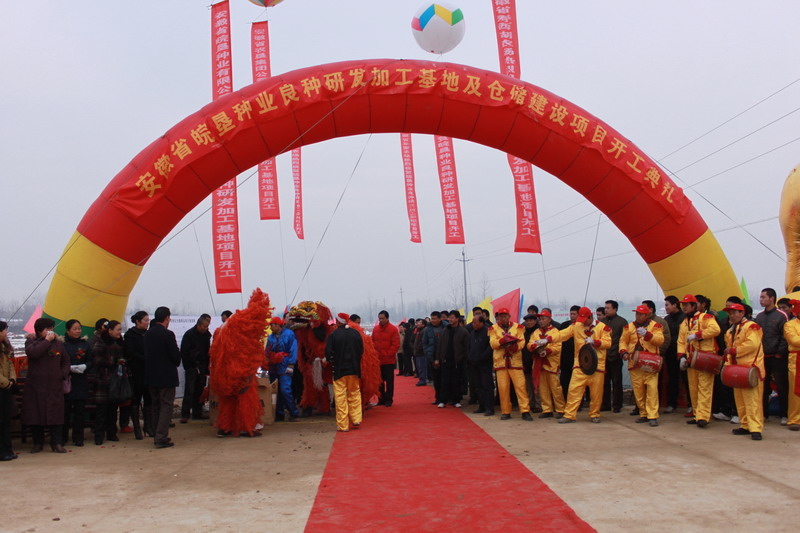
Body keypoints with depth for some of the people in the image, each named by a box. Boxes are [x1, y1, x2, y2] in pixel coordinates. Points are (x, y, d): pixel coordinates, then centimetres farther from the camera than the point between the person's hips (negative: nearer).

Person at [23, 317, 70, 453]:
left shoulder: (59, 344, 10)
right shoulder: (31, 342, 3)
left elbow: (66, 361, 18)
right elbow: (33, 352, -21)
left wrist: (63, 374, 2)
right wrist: (47, 340, -14)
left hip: (55, 386, 2)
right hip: (35, 385, -1)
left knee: (56, 414, -1)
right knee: (35, 415, 4)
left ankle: (57, 443, 4)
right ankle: (38, 443, 17)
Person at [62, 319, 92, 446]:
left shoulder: (85, 344, 10)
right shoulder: (62, 344, -2)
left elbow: (91, 361, 10)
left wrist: (84, 367, -9)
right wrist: (70, 368, -17)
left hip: (81, 382, 3)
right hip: (66, 381, -3)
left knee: (80, 410, 4)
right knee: (65, 410, 0)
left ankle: (78, 437, 12)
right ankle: (63, 437, 12)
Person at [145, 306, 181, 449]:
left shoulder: (147, 334, 5)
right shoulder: (167, 334, -16)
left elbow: (146, 354, 13)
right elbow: (176, 356, -14)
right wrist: (176, 363, 7)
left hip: (151, 376, 7)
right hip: (166, 376, -7)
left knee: (156, 405, 16)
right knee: (166, 406, -1)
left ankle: (156, 436, 21)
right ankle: (162, 438, -5)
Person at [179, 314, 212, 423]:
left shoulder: (206, 335, 10)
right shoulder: (189, 334, -6)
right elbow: (184, 353, -6)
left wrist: (207, 368, 6)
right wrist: (188, 367, -9)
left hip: (202, 368, 5)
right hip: (191, 367, -5)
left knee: (199, 391, 7)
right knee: (189, 391, -7)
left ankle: (197, 413, 14)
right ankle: (185, 415, -4)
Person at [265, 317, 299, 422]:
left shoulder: (289, 334, -2)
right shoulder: (271, 337, 14)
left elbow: (293, 350, -6)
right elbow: (267, 352, 18)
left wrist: (290, 365, -11)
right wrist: (266, 361, 0)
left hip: (284, 367, -6)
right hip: (273, 368, 6)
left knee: (285, 390, -14)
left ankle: (293, 413, -3)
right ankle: (279, 414, 15)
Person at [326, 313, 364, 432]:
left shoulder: (333, 335, -10)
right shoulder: (355, 333, 2)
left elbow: (328, 352, -9)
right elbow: (361, 350, 7)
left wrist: (331, 362, 9)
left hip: (339, 370, -4)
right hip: (354, 369, 4)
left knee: (340, 396, 2)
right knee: (354, 394, 18)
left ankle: (343, 425, 2)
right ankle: (356, 420, 18)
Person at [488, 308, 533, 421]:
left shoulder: (517, 327, 8)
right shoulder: (493, 329, 8)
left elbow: (522, 342, -2)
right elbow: (492, 343, -5)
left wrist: (515, 346, -22)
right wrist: (503, 340, -21)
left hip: (515, 361, 0)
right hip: (500, 362, 1)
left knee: (520, 386, -6)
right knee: (503, 388, 1)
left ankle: (525, 411, -5)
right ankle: (506, 412, 11)